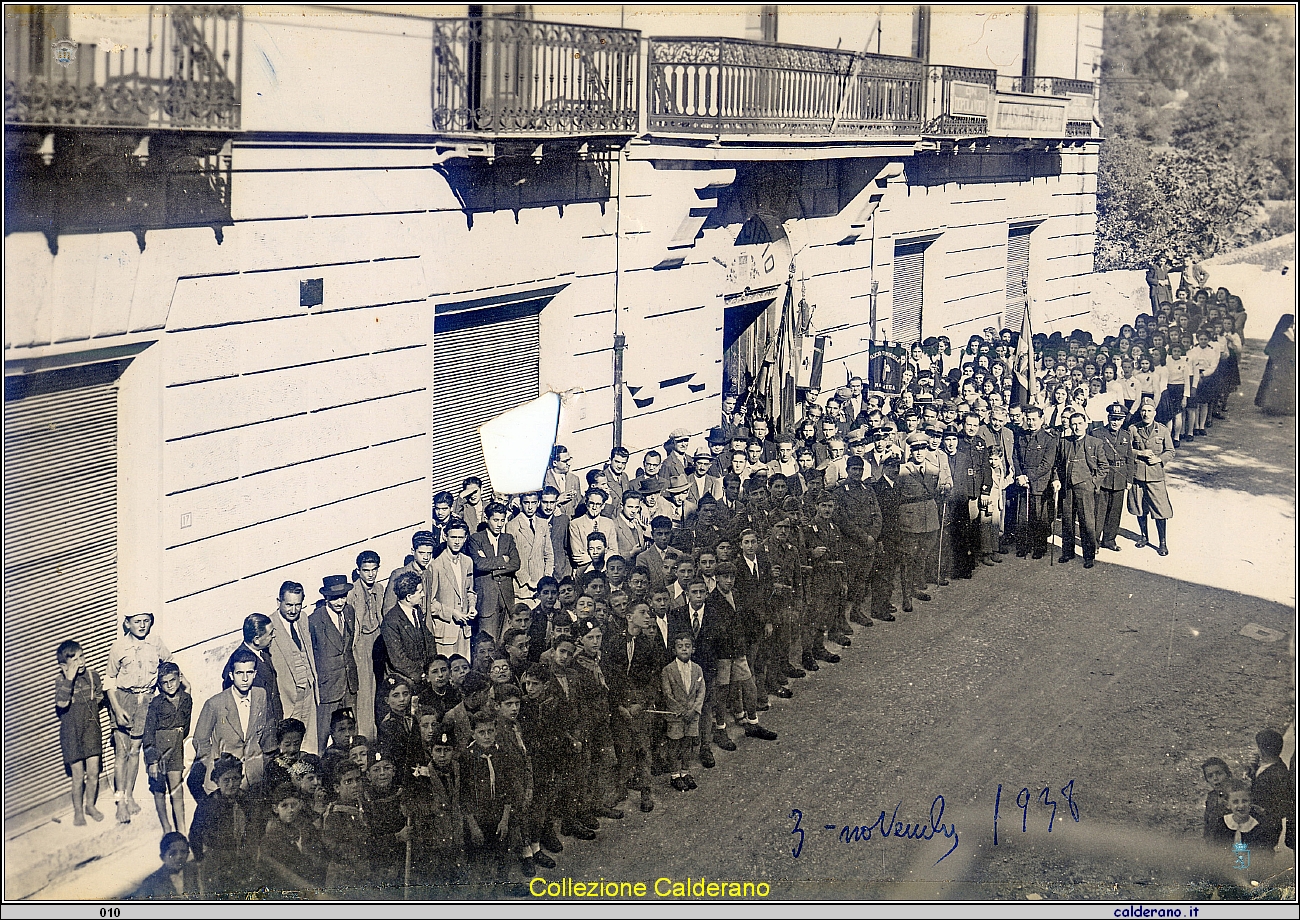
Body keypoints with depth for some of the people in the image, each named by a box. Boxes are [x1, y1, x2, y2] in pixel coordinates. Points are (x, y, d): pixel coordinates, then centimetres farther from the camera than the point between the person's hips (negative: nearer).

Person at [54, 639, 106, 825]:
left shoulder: (93, 675, -1)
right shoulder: (61, 681, -13)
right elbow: (61, 703, -34)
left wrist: (101, 690, -2)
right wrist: (69, 679, -36)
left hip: (92, 729, 3)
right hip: (72, 732, -3)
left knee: (93, 773, 7)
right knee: (78, 775, 4)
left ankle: (90, 805, 29)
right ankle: (78, 811, 21)